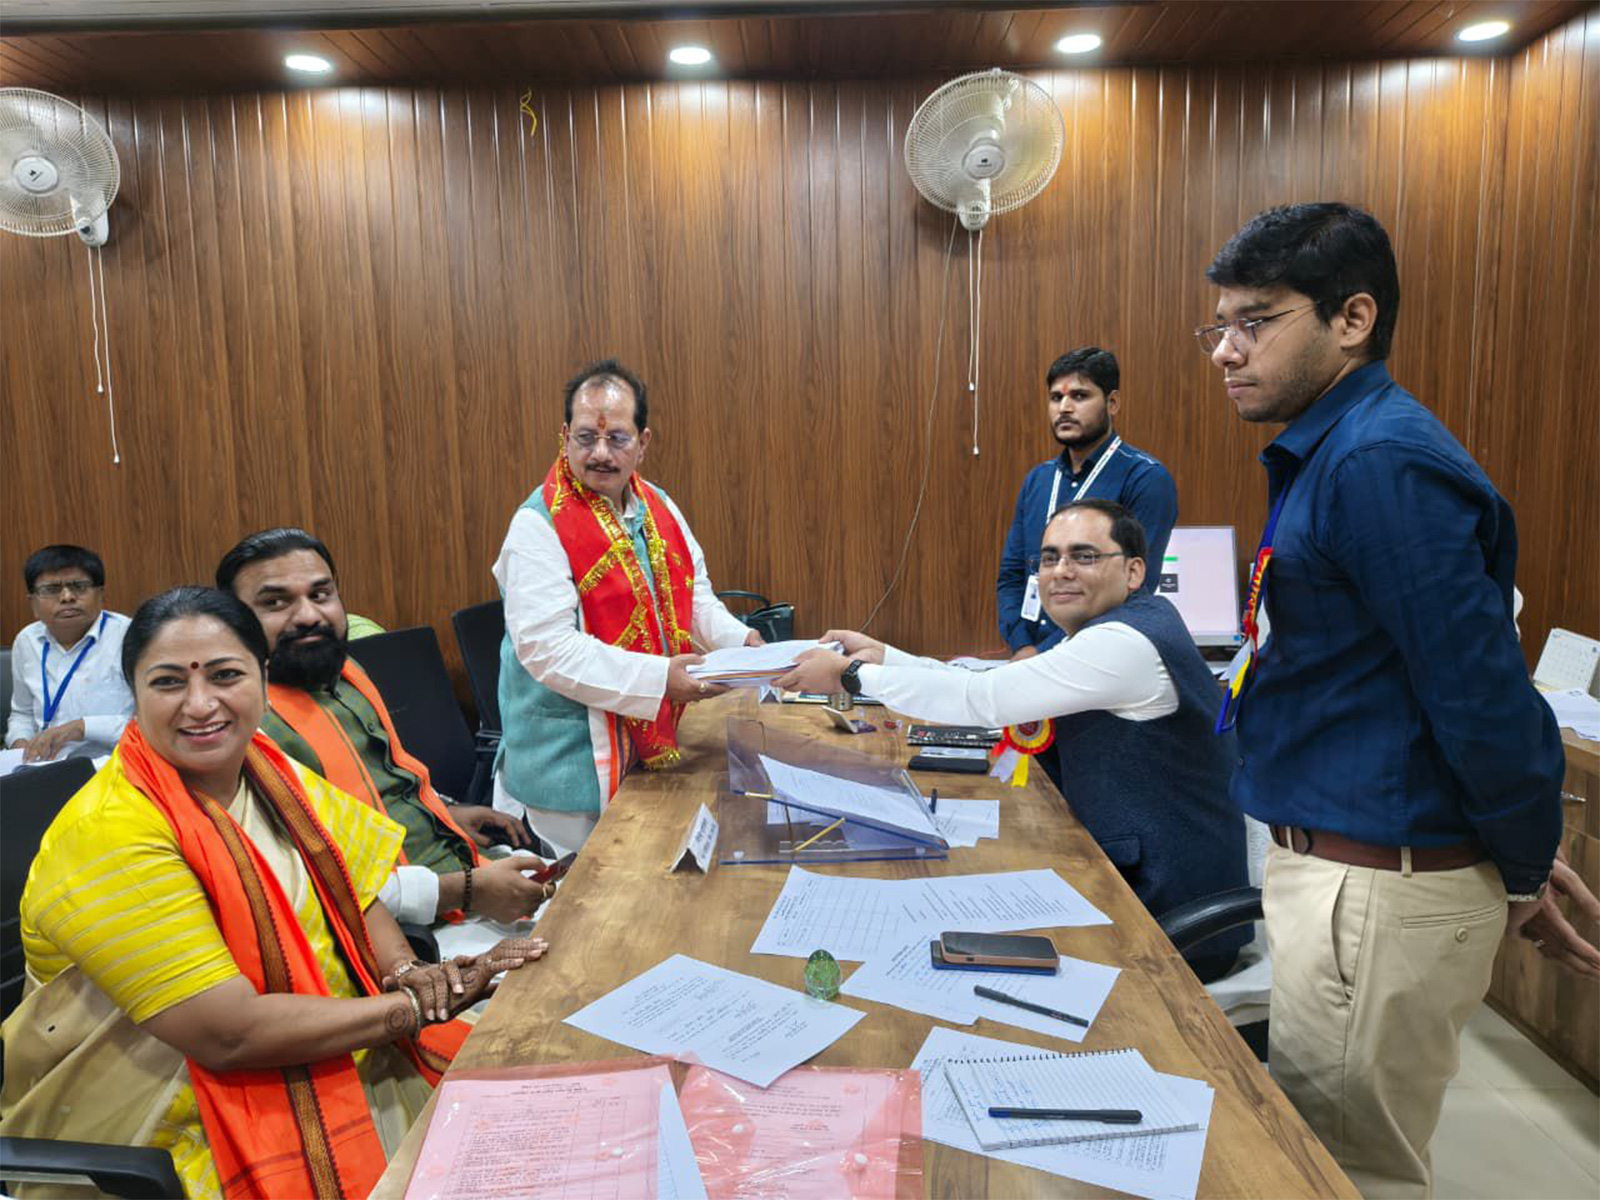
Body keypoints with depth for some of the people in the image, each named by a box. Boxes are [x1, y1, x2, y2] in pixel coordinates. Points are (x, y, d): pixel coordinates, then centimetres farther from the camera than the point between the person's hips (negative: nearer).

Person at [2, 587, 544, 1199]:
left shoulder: (268, 771, 0)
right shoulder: (110, 834, -23)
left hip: (331, 1069, 7)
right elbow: (230, 1034, -25)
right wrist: (418, 1004, -19)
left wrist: (402, 967, -11)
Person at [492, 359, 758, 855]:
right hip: (568, 765, -7)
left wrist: (737, 638, -7)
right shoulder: (539, 526, -18)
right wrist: (658, 679, -28)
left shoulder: (659, 507, 6)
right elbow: (547, 648, -25)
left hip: (646, 743, 7)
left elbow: (693, 593, 14)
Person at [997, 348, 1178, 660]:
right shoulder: (1037, 479, 12)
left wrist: (1045, 655, -14)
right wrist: (1022, 648, -4)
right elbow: (1010, 575, 12)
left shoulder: (1146, 479, -6)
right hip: (1032, 659, 4)